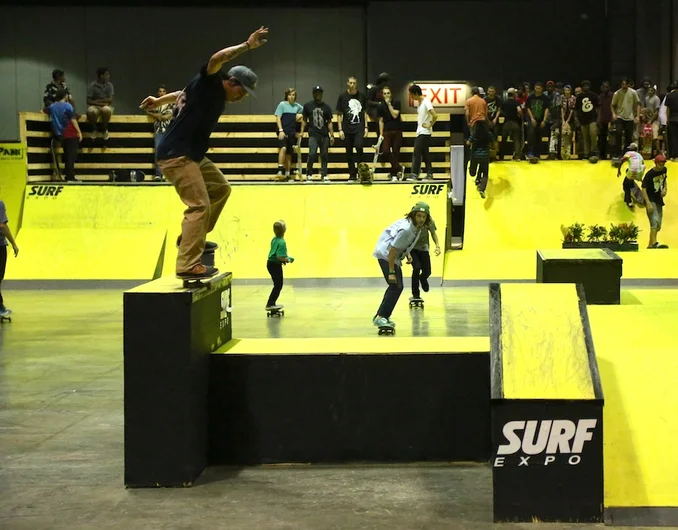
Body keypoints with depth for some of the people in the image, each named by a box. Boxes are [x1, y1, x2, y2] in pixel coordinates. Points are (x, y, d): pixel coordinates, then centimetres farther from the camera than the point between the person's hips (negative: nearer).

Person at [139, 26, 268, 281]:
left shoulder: (218, 97, 14)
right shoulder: (208, 84, -11)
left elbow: (184, 93, 30)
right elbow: (216, 59, -32)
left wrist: (159, 101, 42)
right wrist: (247, 45, -33)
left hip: (193, 155, 11)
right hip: (176, 155, -11)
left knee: (220, 188, 21)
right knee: (200, 205, -18)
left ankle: (190, 238, 25)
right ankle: (188, 265, -20)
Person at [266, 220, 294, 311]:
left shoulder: (274, 239, 5)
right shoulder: (281, 242, -22)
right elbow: (279, 257, -27)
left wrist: (283, 259, 12)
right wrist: (288, 260, -12)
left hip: (270, 263, 9)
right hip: (275, 265, -9)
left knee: (277, 285, 18)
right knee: (278, 285, 2)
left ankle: (271, 304, 25)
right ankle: (270, 304, 3)